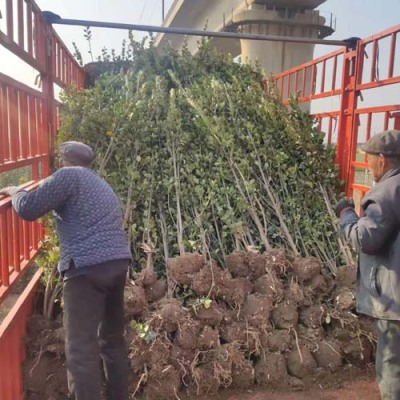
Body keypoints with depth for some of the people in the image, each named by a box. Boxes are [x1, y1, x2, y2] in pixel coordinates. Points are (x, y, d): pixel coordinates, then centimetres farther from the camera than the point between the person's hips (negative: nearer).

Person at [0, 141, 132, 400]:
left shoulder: (69, 175, 0)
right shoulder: (102, 185, 26)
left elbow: (28, 209, -6)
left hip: (88, 267, -9)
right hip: (119, 262, 9)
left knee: (81, 348, -3)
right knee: (114, 338, 19)